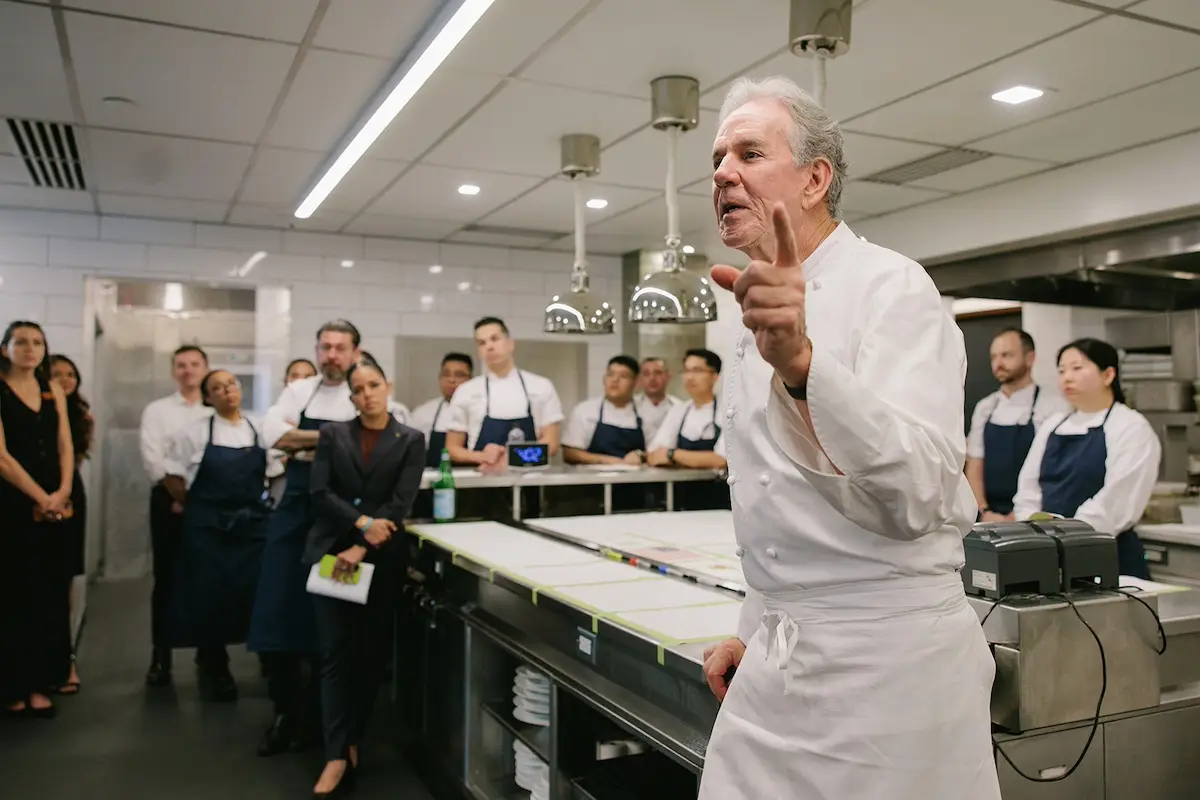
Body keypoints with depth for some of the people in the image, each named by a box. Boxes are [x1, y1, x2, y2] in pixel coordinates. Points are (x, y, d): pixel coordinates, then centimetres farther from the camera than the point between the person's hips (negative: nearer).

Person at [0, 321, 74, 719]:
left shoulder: (54, 390, 11)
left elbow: (65, 447, 8)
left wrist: (62, 492, -6)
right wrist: (41, 497, -12)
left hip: (54, 504, 5)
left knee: (49, 593, 6)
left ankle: (39, 683, 14)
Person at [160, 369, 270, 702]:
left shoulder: (260, 432, 4)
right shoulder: (195, 432, -3)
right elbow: (172, 477, 1)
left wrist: (255, 507, 6)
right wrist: (197, 510, 4)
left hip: (251, 525, 2)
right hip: (206, 528, -1)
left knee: (255, 594, -1)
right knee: (209, 596, 4)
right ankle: (214, 668, 23)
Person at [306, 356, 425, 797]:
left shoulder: (410, 440, 3)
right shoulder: (332, 435, 7)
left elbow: (400, 504, -6)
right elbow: (320, 493, -3)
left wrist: (361, 549, -16)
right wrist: (363, 523, -16)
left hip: (381, 559, 0)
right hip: (331, 552, 0)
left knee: (372, 652, 7)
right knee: (336, 653, -3)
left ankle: (352, 740, 24)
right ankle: (337, 756, -1)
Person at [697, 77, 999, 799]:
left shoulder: (893, 288, -12)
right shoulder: (765, 313, 13)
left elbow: (916, 497, -26)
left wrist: (802, 363, -39)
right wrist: (757, 633, 18)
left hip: (886, 656, -7)